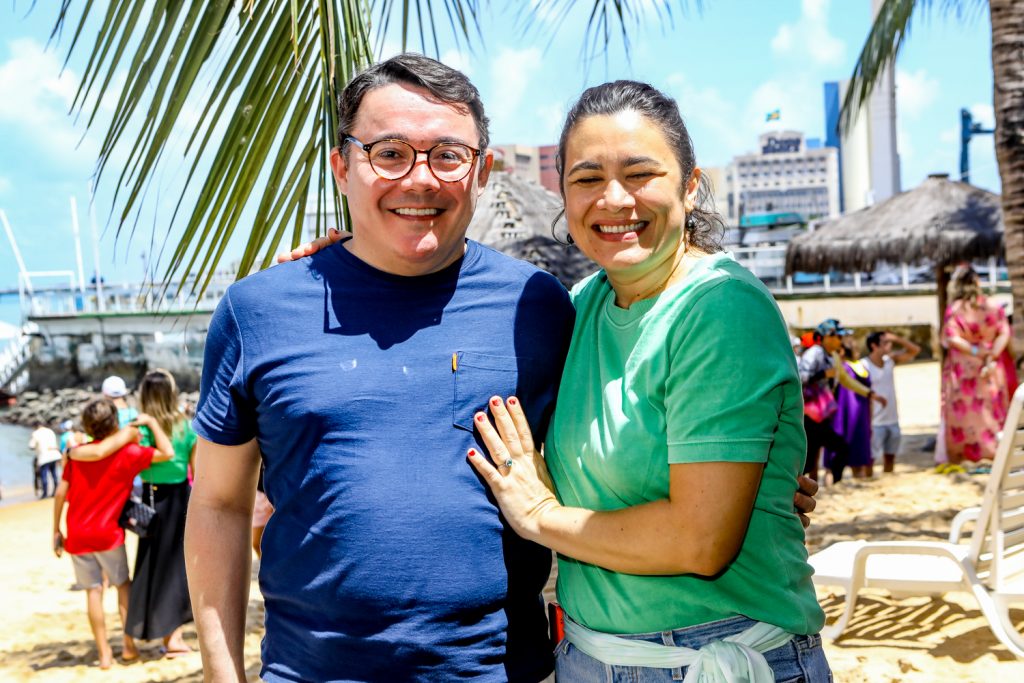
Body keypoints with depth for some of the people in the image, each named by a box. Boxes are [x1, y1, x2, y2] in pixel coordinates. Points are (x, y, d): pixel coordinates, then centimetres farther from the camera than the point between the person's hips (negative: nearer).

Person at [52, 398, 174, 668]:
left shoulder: (77, 453, 4)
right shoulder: (128, 453, -7)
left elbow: (60, 493, 3)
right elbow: (166, 453, -12)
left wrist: (56, 531, 10)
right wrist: (151, 422, -1)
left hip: (77, 535, 3)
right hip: (108, 534, -3)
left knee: (93, 590, 7)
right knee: (123, 584, 15)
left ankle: (104, 653, 9)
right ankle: (129, 644, 10)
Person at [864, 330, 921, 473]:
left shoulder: (890, 360, 6)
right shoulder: (864, 366, -13)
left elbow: (915, 350, 7)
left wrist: (896, 339, -6)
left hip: (892, 420, 7)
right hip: (875, 423, -7)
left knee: (890, 457, 16)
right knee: (870, 458, -1)